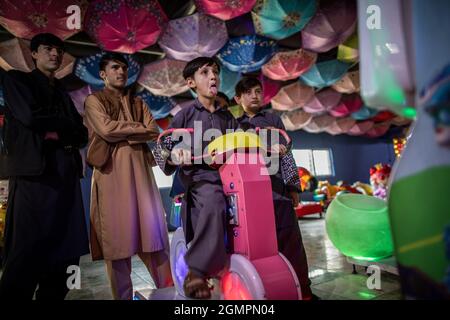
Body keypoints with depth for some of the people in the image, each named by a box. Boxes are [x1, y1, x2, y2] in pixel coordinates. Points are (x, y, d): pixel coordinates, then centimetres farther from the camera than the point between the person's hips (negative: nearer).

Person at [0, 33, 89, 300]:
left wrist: (58, 134, -4)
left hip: (66, 174, 6)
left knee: (65, 249, 4)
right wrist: (66, 125, 4)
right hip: (34, 172, -5)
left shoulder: (63, 93, 25)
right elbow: (30, 117, -9)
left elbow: (82, 135, 15)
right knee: (29, 248, -7)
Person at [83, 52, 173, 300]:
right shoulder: (94, 100, 9)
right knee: (116, 234, -1)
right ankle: (122, 295, 11)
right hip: (111, 171, -3)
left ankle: (167, 288, 13)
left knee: (152, 229, 2)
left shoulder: (138, 102, 21)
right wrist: (139, 129, 0)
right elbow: (106, 129, -10)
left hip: (139, 169, 4)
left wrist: (123, 134, -5)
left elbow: (154, 132, 6)